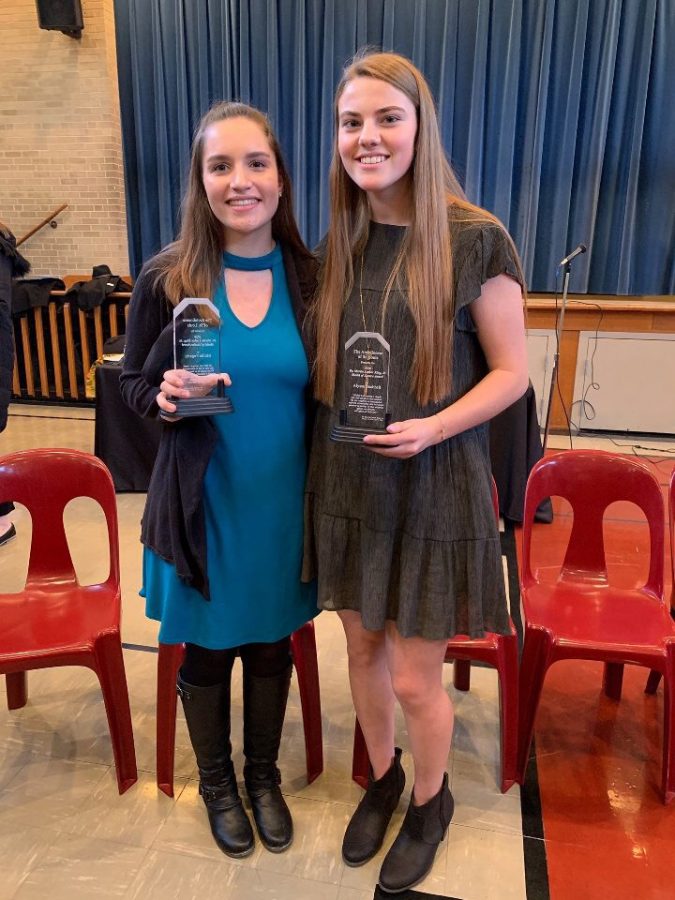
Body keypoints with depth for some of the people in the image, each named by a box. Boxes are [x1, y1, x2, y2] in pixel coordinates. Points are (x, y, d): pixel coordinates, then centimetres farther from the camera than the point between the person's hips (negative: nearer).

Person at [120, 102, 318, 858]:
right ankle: (216, 783, 45)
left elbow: (323, 392, 1)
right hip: (203, 506, -1)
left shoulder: (308, 276, -5)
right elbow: (132, 383, 0)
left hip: (284, 506, 2)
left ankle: (263, 776, 47)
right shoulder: (166, 278, -9)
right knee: (205, 651, 17)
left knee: (271, 644, 19)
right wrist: (166, 397, -23)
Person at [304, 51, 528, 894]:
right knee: (363, 646, 19)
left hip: (432, 486, -5)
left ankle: (430, 802, 40)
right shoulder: (339, 244, 4)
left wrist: (433, 426, -23)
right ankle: (381, 778, 47)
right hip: (346, 481, 5)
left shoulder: (474, 241, -12)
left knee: (414, 677, 7)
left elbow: (511, 372, -8)